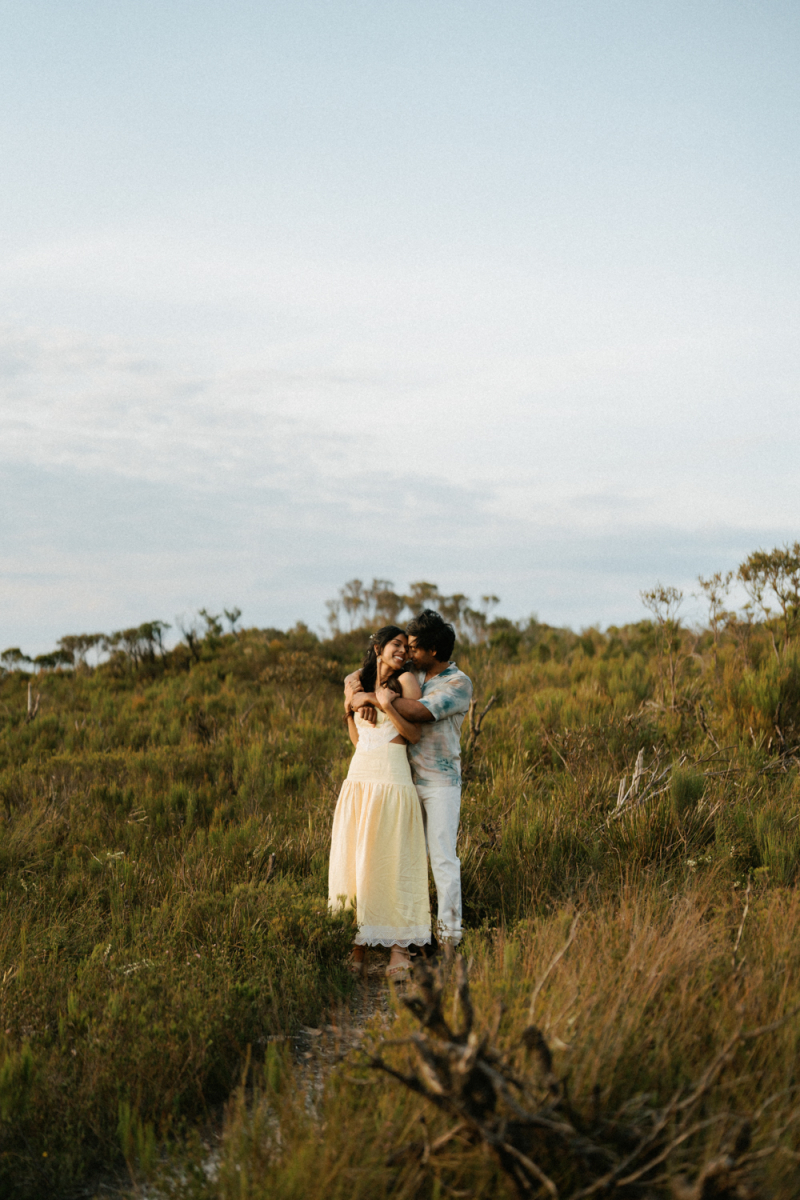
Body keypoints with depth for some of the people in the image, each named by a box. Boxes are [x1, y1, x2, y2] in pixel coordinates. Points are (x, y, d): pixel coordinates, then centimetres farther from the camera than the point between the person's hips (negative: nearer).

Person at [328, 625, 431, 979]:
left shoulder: (406, 680, 2)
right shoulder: (359, 684, 16)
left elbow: (414, 734, -5)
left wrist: (387, 705, -14)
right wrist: (349, 711, 7)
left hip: (392, 779, -5)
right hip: (358, 777, 5)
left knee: (391, 860, -6)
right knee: (354, 859, 3)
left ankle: (399, 948, -2)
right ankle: (358, 944, 6)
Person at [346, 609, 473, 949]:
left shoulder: (459, 683, -12)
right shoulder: (411, 675, 8)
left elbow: (419, 712, -27)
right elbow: (357, 677, 13)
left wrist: (372, 698, -21)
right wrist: (354, 687, -12)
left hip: (441, 783, -6)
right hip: (408, 780, 6)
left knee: (443, 857, -5)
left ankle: (449, 931, 0)